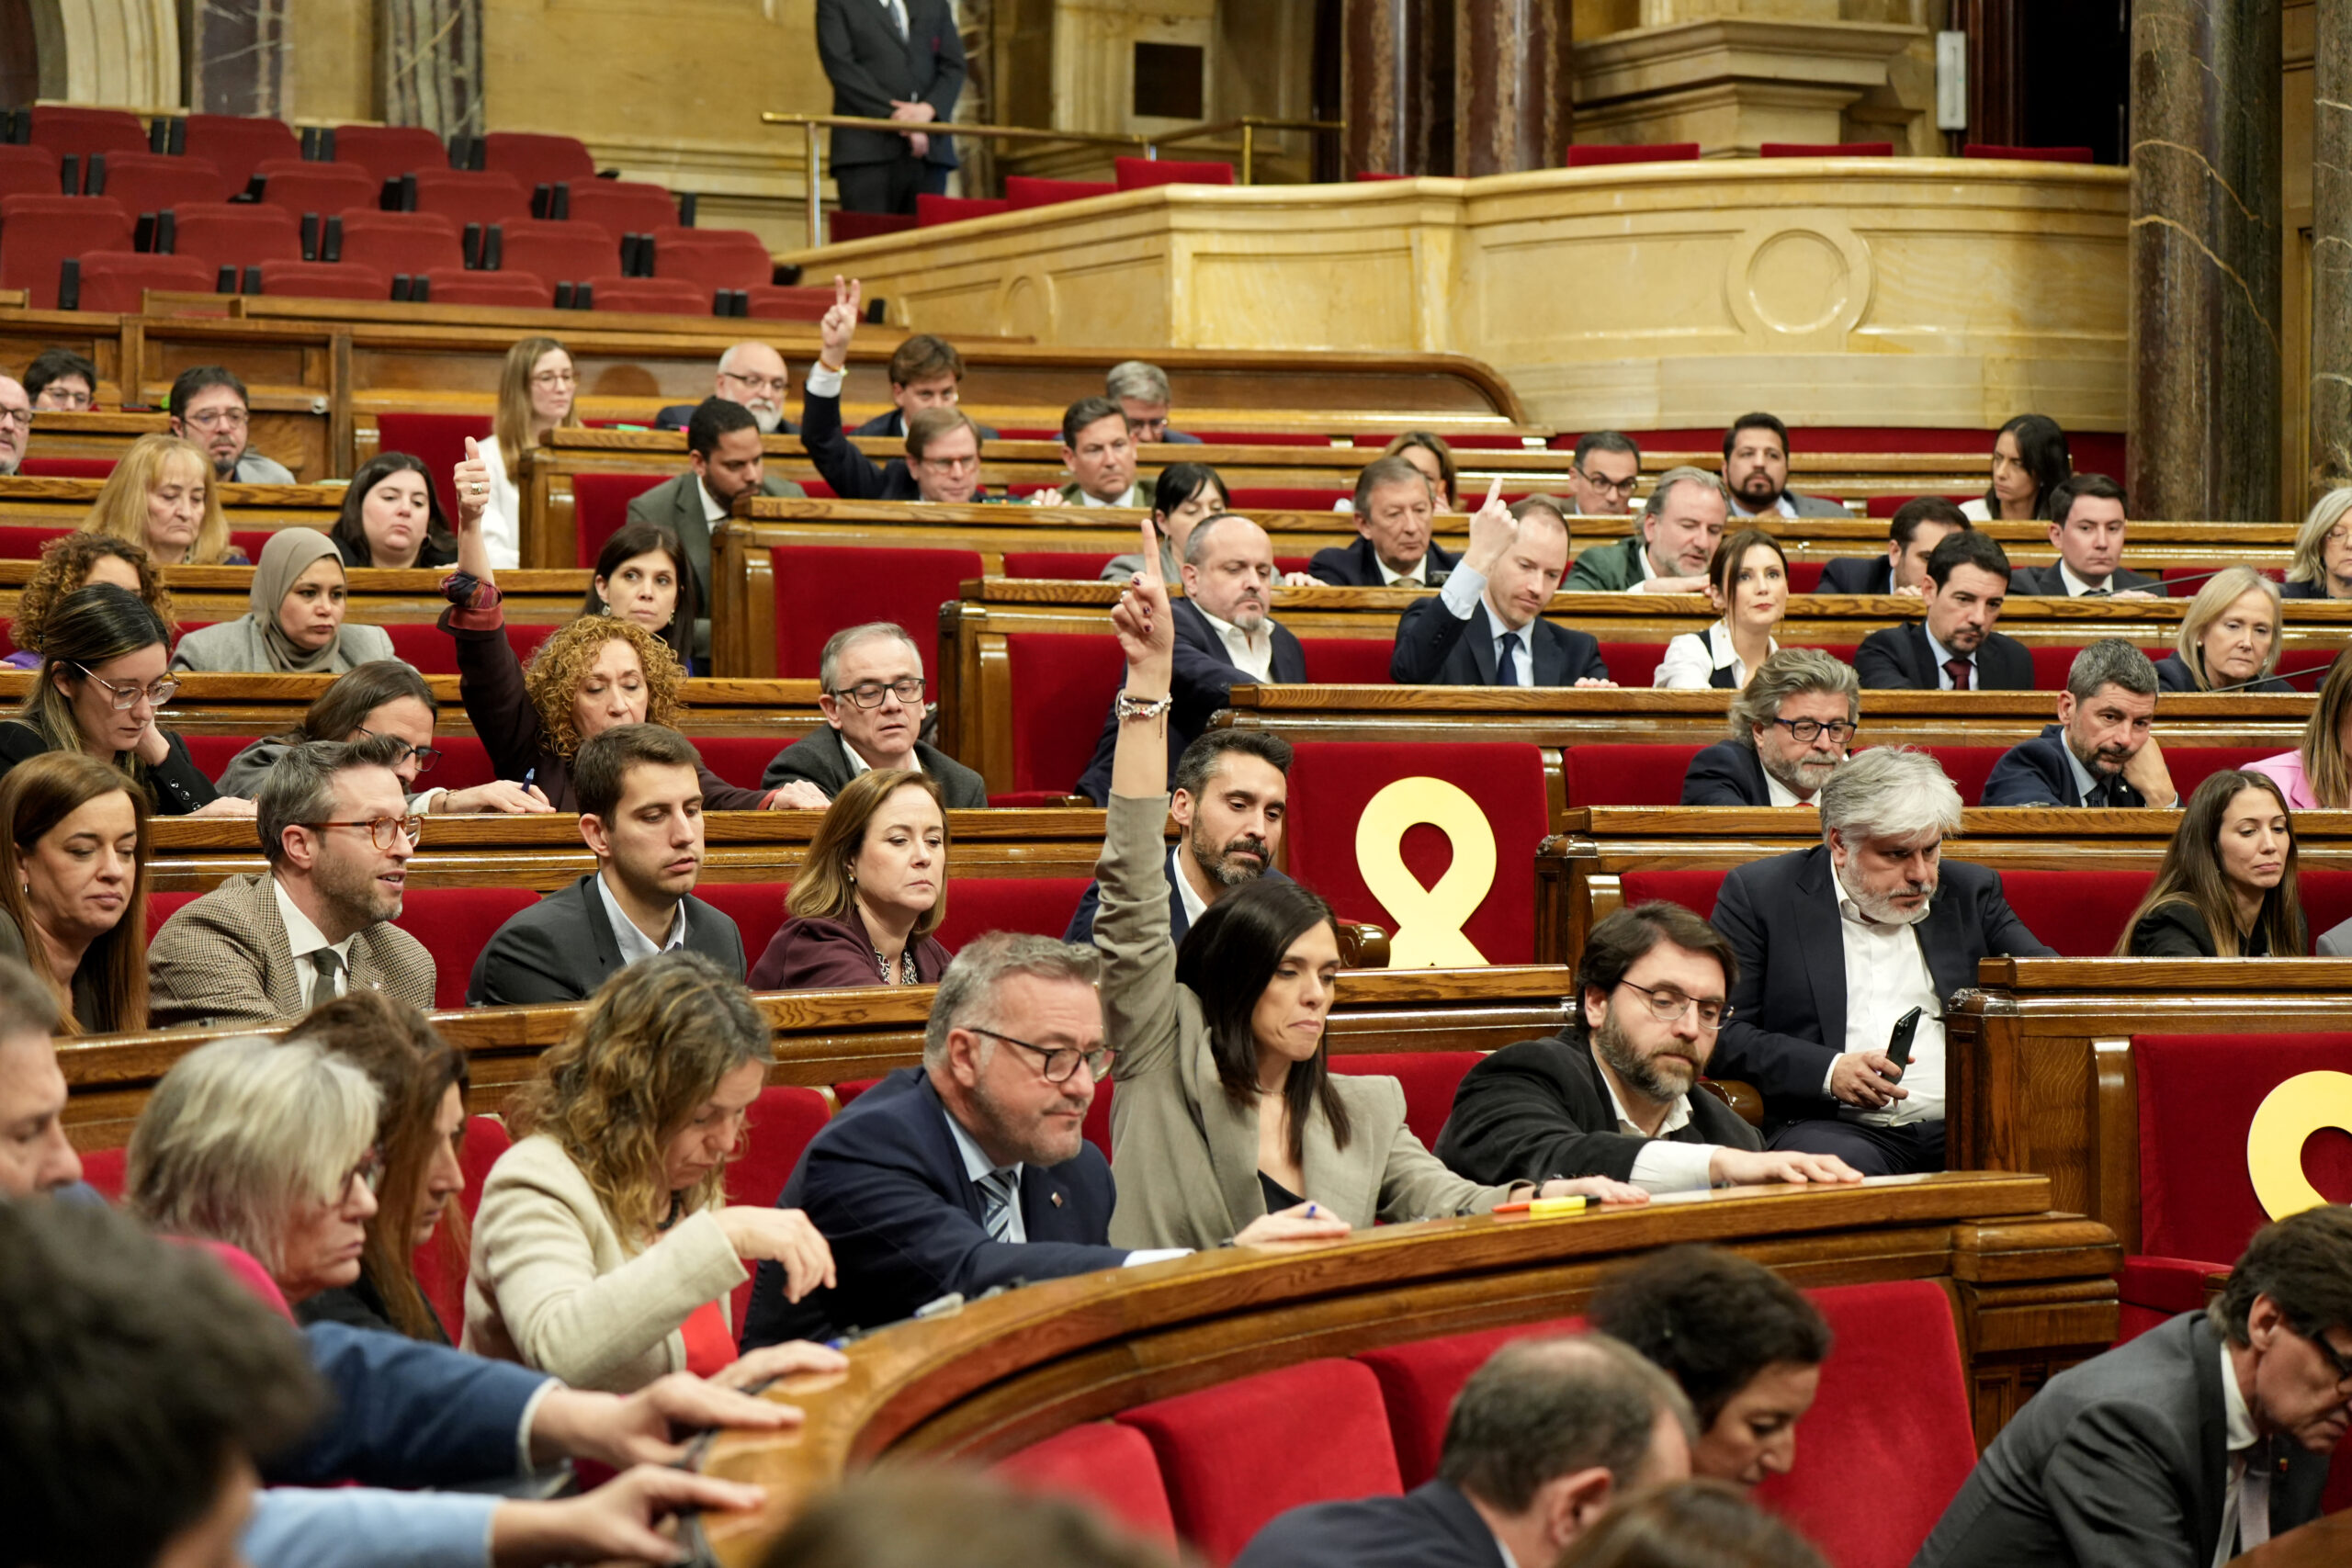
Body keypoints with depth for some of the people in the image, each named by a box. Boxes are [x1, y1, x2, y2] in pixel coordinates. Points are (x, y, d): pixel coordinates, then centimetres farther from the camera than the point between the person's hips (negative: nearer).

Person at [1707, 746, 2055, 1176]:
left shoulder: (1970, 892, 18)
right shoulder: (1759, 893, 7)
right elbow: (1719, 1031, 1)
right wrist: (1829, 1071, -13)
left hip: (1962, 1124, 4)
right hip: (1832, 1125, -3)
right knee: (1844, 1163, -39)